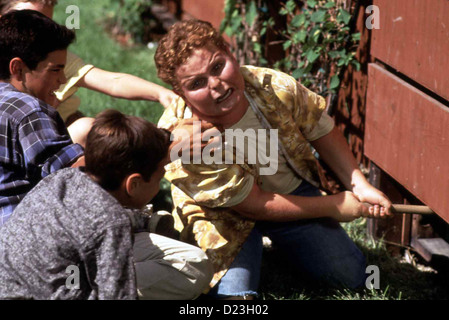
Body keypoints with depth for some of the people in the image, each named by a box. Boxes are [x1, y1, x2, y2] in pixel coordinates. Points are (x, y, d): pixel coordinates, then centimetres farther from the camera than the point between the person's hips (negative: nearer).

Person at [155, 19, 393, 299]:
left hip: (293, 191, 4)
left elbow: (323, 132, -3)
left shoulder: (275, 88, -26)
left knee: (353, 276, 3)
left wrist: (359, 186, -13)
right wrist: (334, 206, -20)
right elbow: (254, 206, -27)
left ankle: (281, 244, 29)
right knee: (234, 293, -24)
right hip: (227, 217, -4)